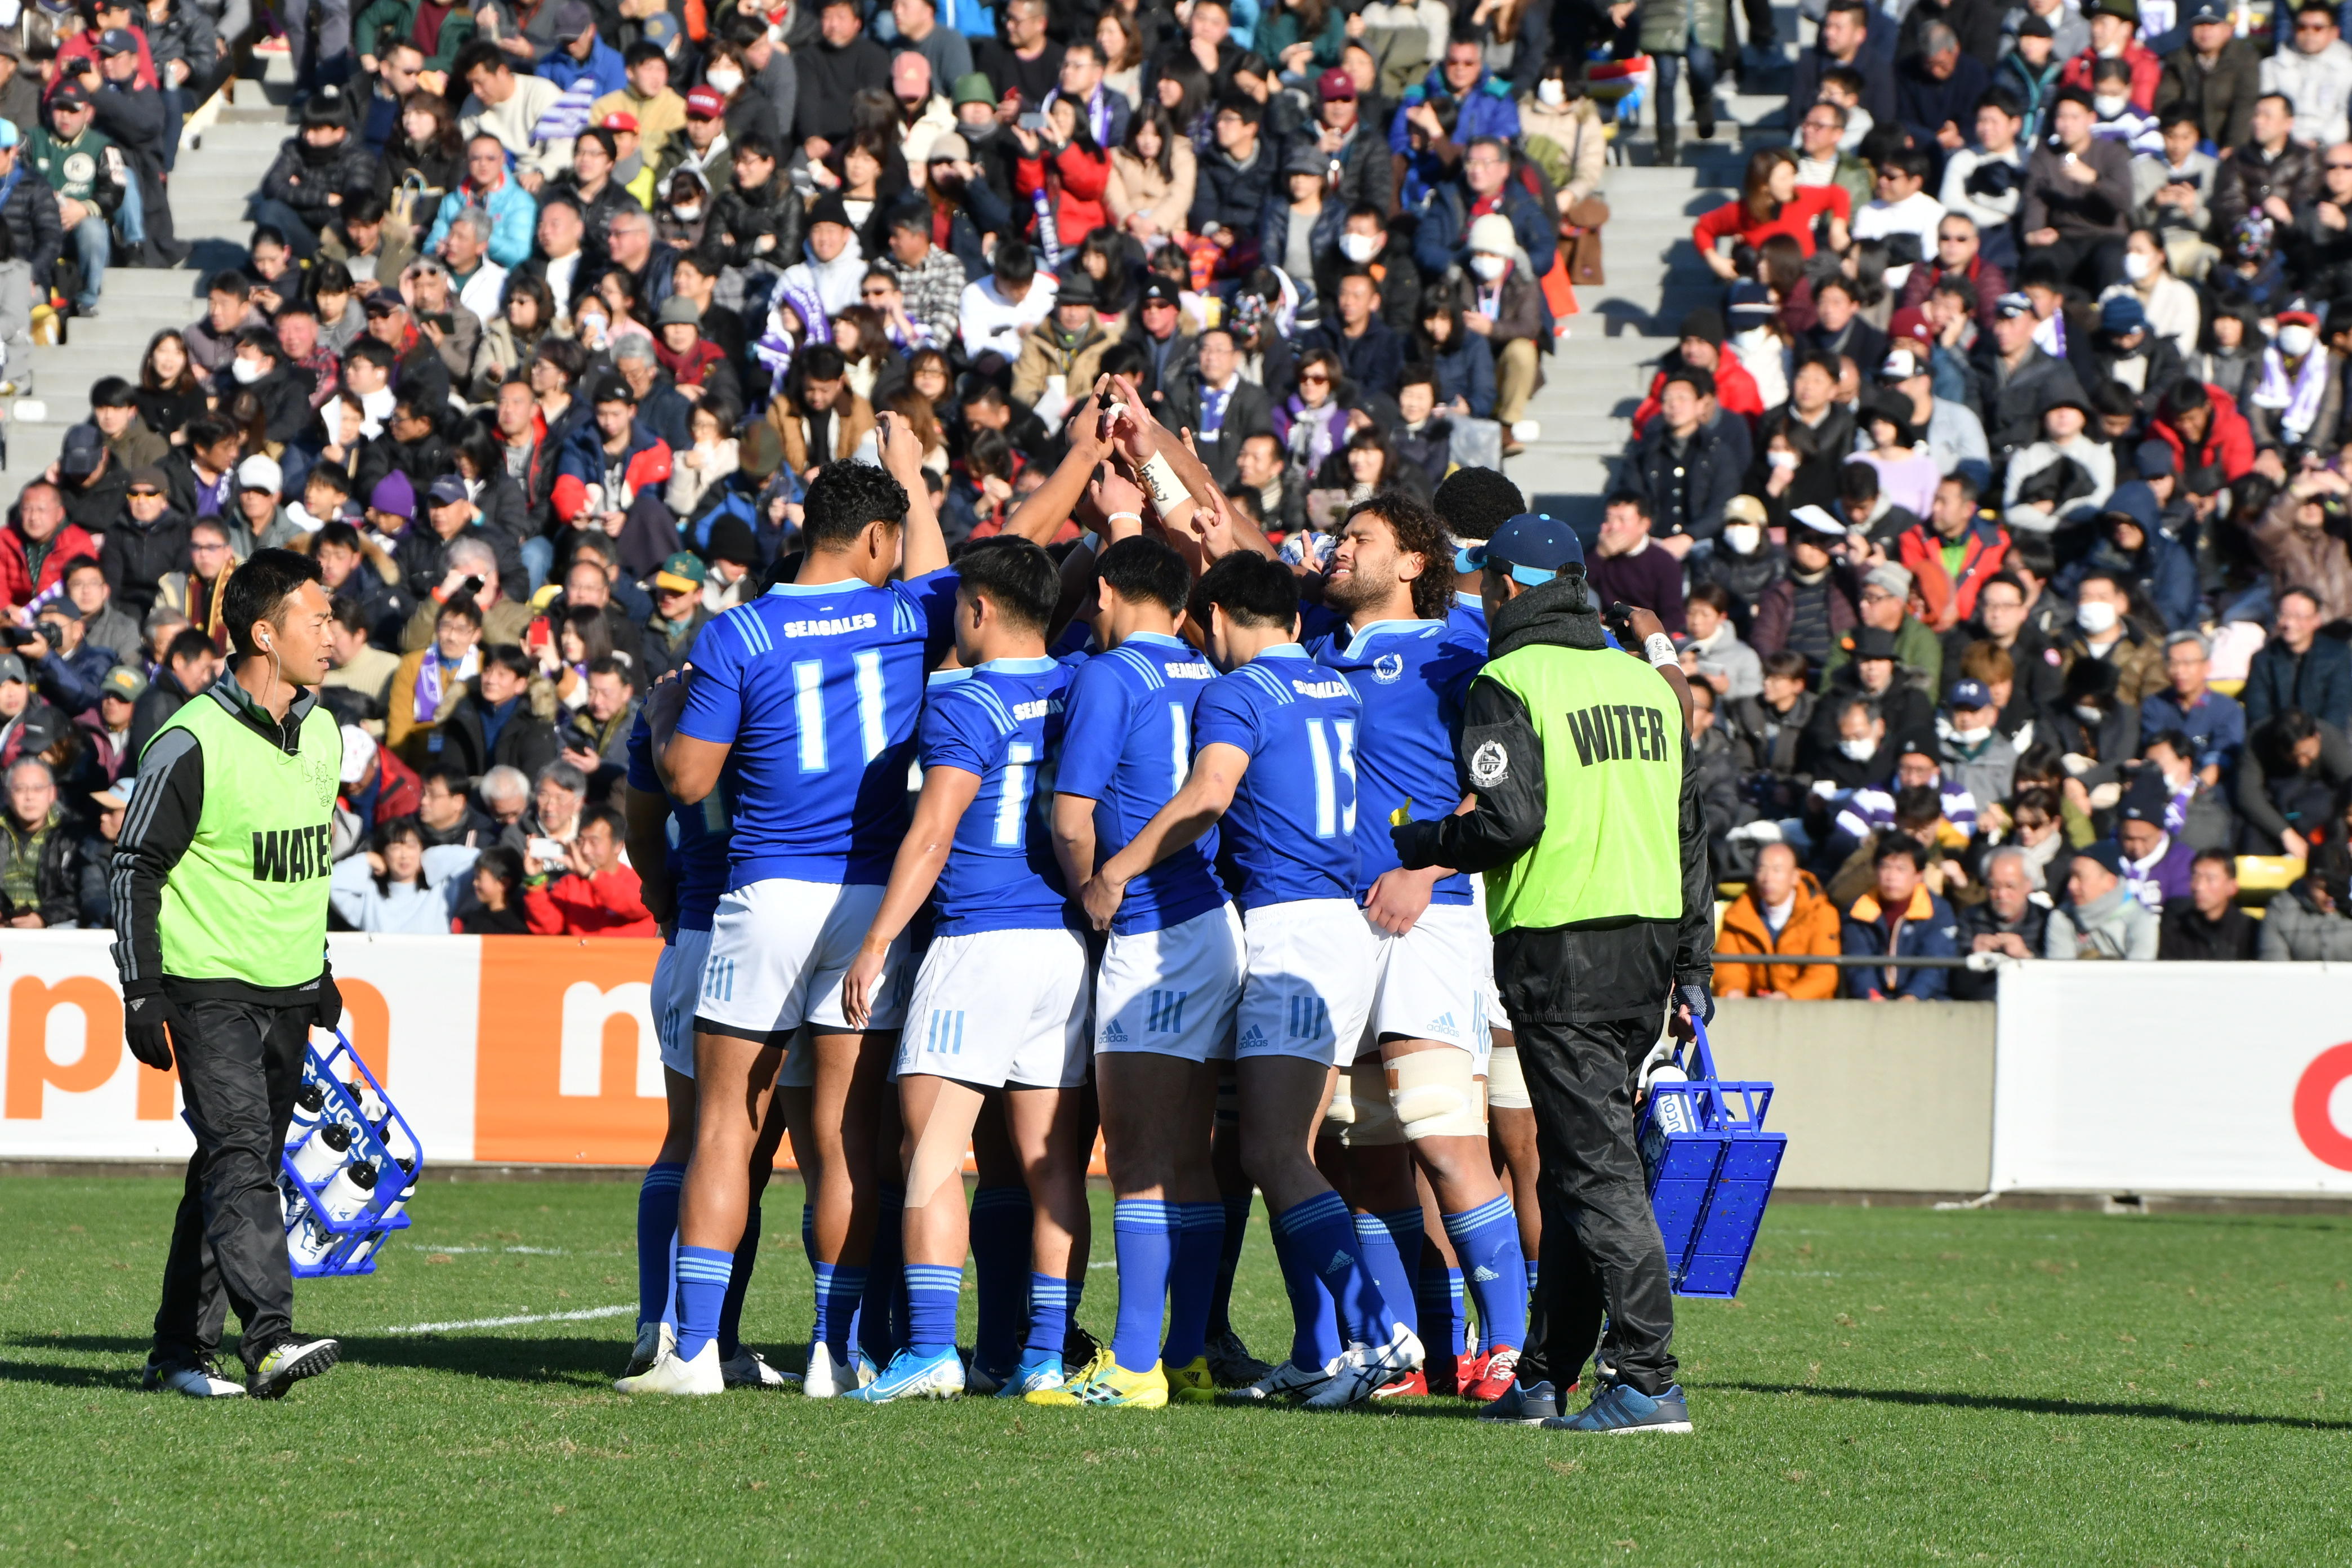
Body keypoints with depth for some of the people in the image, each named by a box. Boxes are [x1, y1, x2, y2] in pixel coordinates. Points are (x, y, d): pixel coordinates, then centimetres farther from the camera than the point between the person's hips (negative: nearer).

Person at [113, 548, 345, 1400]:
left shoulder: (323, 734, 10)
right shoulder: (192, 743, -12)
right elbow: (136, 866, -8)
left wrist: (319, 973, 24)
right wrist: (140, 995, -12)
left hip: (288, 992, 7)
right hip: (209, 987, -7)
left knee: (234, 1169, 9)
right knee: (239, 1155, -19)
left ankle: (179, 1351, 15)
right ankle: (269, 1338, -29)